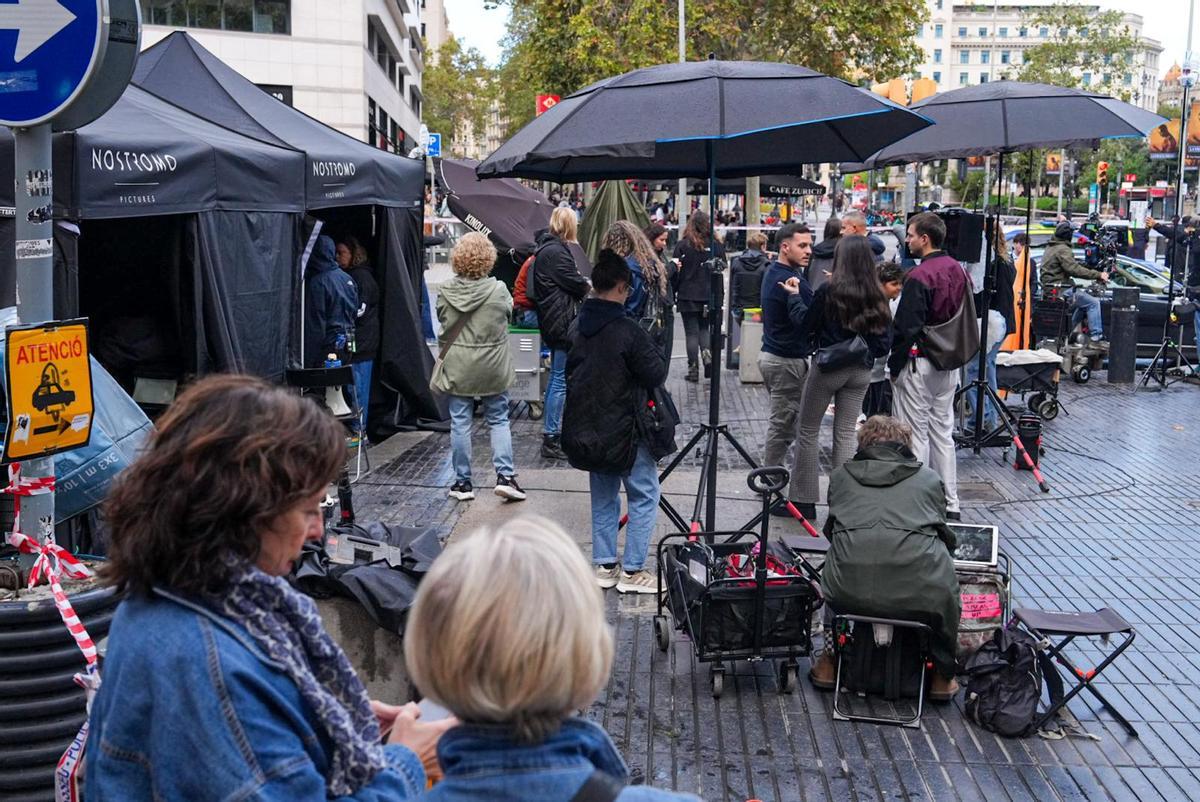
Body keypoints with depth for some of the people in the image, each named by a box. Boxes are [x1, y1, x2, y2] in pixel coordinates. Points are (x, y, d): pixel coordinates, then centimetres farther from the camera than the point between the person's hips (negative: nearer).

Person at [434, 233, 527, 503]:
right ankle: (505, 476, 4)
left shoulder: (446, 291, -8)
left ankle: (463, 482, 13)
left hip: (457, 367, 1)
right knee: (498, 420, 11)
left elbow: (442, 321, 5)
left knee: (460, 423, 8)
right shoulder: (499, 290, -13)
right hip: (493, 367, -1)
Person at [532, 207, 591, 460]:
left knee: (556, 377, 17)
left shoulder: (546, 248, 15)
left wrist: (582, 284, 5)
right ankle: (551, 439, -5)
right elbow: (575, 283, -13)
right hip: (563, 322, -11)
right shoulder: (556, 251, -17)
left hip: (552, 322, 11)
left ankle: (551, 433, 25)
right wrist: (589, 286, 6)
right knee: (561, 380, -7)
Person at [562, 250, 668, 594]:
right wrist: (653, 350, 1)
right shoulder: (628, 332, -20)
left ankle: (604, 565, 22)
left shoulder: (578, 327, 1)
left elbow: (570, 371, 12)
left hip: (585, 430, 7)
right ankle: (632, 571, 7)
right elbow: (657, 375, -15)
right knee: (644, 495, 6)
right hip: (623, 431, -7)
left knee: (602, 497, 18)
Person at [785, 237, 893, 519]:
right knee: (846, 434, 11)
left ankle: (803, 501, 12)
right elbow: (885, 342, 1)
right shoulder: (877, 297, -3)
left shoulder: (829, 291, -14)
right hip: (861, 371, 4)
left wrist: (795, 296, 6)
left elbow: (806, 328, -4)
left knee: (807, 432, 9)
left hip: (828, 367, -4)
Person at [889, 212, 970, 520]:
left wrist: (895, 364, -9)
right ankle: (950, 504, 18)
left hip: (918, 364, -8)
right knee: (943, 431, 14)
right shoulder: (959, 271, 7)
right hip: (949, 364, 8)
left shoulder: (919, 277, -18)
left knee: (915, 434, 0)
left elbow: (906, 327, -18)